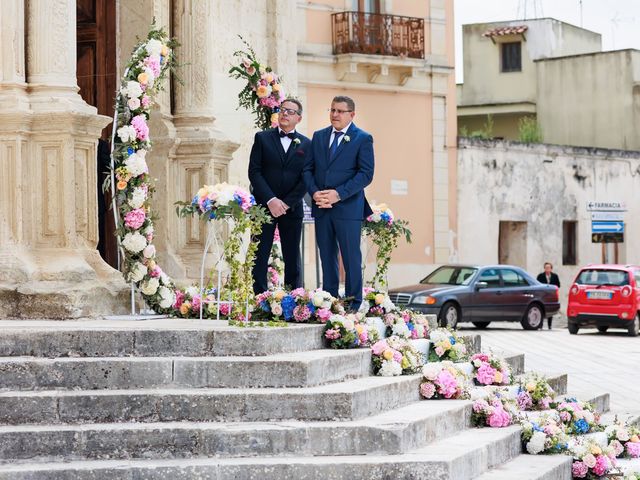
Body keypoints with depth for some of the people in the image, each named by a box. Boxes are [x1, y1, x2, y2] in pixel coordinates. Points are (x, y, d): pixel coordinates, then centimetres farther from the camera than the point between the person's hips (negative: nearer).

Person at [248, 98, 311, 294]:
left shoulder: (306, 144, 8)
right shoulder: (262, 138, 5)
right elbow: (254, 172, -3)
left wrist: (286, 203, -10)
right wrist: (271, 200, -13)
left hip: (292, 209, 1)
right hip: (264, 205, -1)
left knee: (292, 258, 4)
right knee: (259, 256, -3)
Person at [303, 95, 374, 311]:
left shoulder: (363, 139, 0)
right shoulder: (319, 136, 15)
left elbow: (366, 174, -8)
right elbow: (308, 169, 13)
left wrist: (339, 194, -17)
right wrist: (314, 192, -6)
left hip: (348, 208, -4)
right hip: (321, 208, 5)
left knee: (351, 258, -3)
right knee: (327, 258, 7)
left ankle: (353, 306, 2)